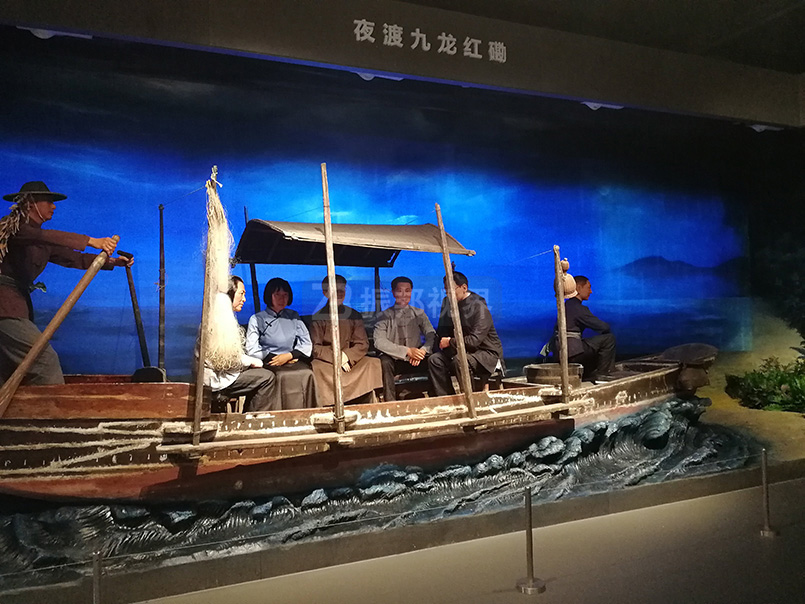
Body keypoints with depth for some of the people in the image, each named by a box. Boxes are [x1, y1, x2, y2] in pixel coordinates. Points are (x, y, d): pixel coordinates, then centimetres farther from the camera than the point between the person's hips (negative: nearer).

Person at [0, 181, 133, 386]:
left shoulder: (44, 244, 16)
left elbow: (72, 258, 12)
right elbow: (44, 236, -27)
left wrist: (112, 261, 3)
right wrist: (91, 241, -36)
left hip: (17, 303, 9)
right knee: (45, 357, -16)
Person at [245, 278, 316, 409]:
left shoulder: (293, 316, 19)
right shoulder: (257, 319, 8)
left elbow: (307, 344, 11)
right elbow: (251, 350, -1)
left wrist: (289, 355, -5)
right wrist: (274, 358, -6)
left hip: (292, 361, 2)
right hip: (268, 363, -2)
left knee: (307, 374, -29)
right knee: (284, 376, -33)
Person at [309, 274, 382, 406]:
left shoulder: (354, 315, 10)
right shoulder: (318, 317, 2)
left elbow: (363, 344, 6)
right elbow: (316, 348, -3)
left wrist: (346, 356, -12)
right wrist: (336, 359, -16)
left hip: (351, 360, 3)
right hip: (326, 361, -2)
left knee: (373, 363, -23)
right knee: (317, 368, -35)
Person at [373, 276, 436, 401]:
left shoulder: (419, 314, 10)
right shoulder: (385, 316, 0)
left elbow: (431, 335, 0)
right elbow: (379, 342, -13)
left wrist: (423, 350, -24)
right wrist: (407, 351, -23)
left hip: (415, 361, 2)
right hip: (394, 361, -2)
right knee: (385, 361, -34)